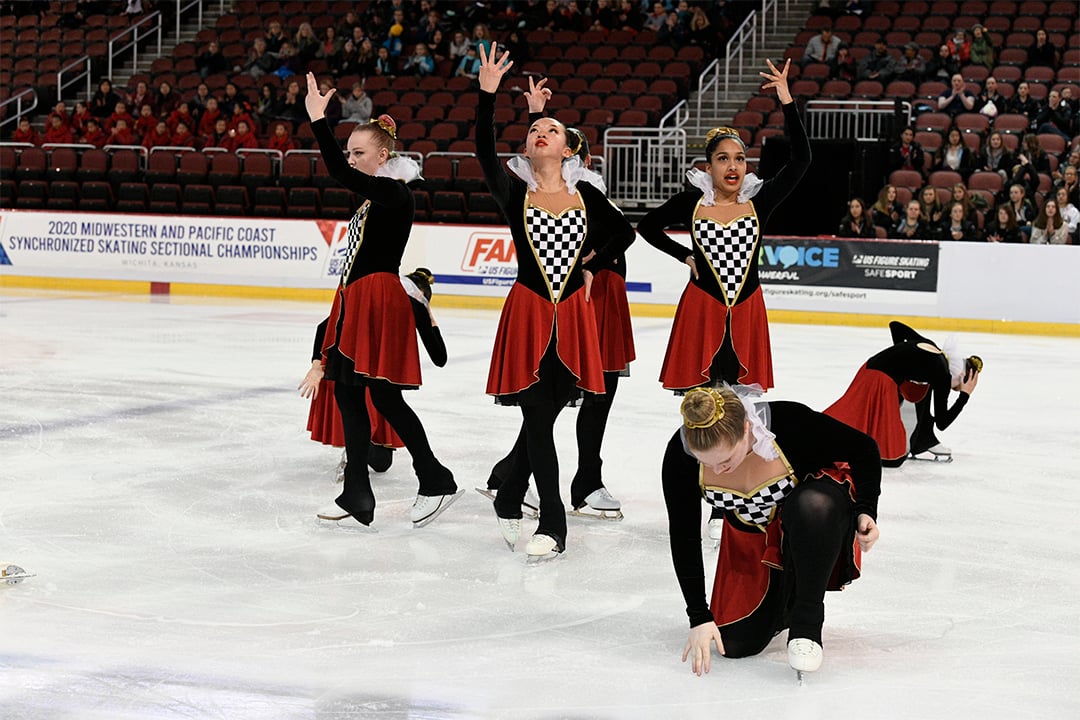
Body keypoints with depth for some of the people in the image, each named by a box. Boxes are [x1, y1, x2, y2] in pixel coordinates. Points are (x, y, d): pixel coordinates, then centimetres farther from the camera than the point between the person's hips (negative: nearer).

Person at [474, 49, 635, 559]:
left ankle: (509, 499, 29)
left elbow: (624, 233, 20)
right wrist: (487, 94, -26)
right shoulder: (514, 191, -1)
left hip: (573, 314, 3)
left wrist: (591, 268, 10)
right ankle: (552, 525, 5)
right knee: (539, 420, -4)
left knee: (542, 417, 9)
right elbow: (485, 153, -18)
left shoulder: (584, 195, 7)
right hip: (528, 313, -2)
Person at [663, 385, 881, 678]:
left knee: (813, 506, -41)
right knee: (736, 643, -8)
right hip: (750, 537, 3)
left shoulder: (790, 423, -35)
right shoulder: (680, 455, -28)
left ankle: (807, 622, -21)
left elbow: (865, 450, -17)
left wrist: (865, 511, -29)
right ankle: (782, 601, 25)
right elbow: (683, 536, -18)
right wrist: (699, 617, -19)